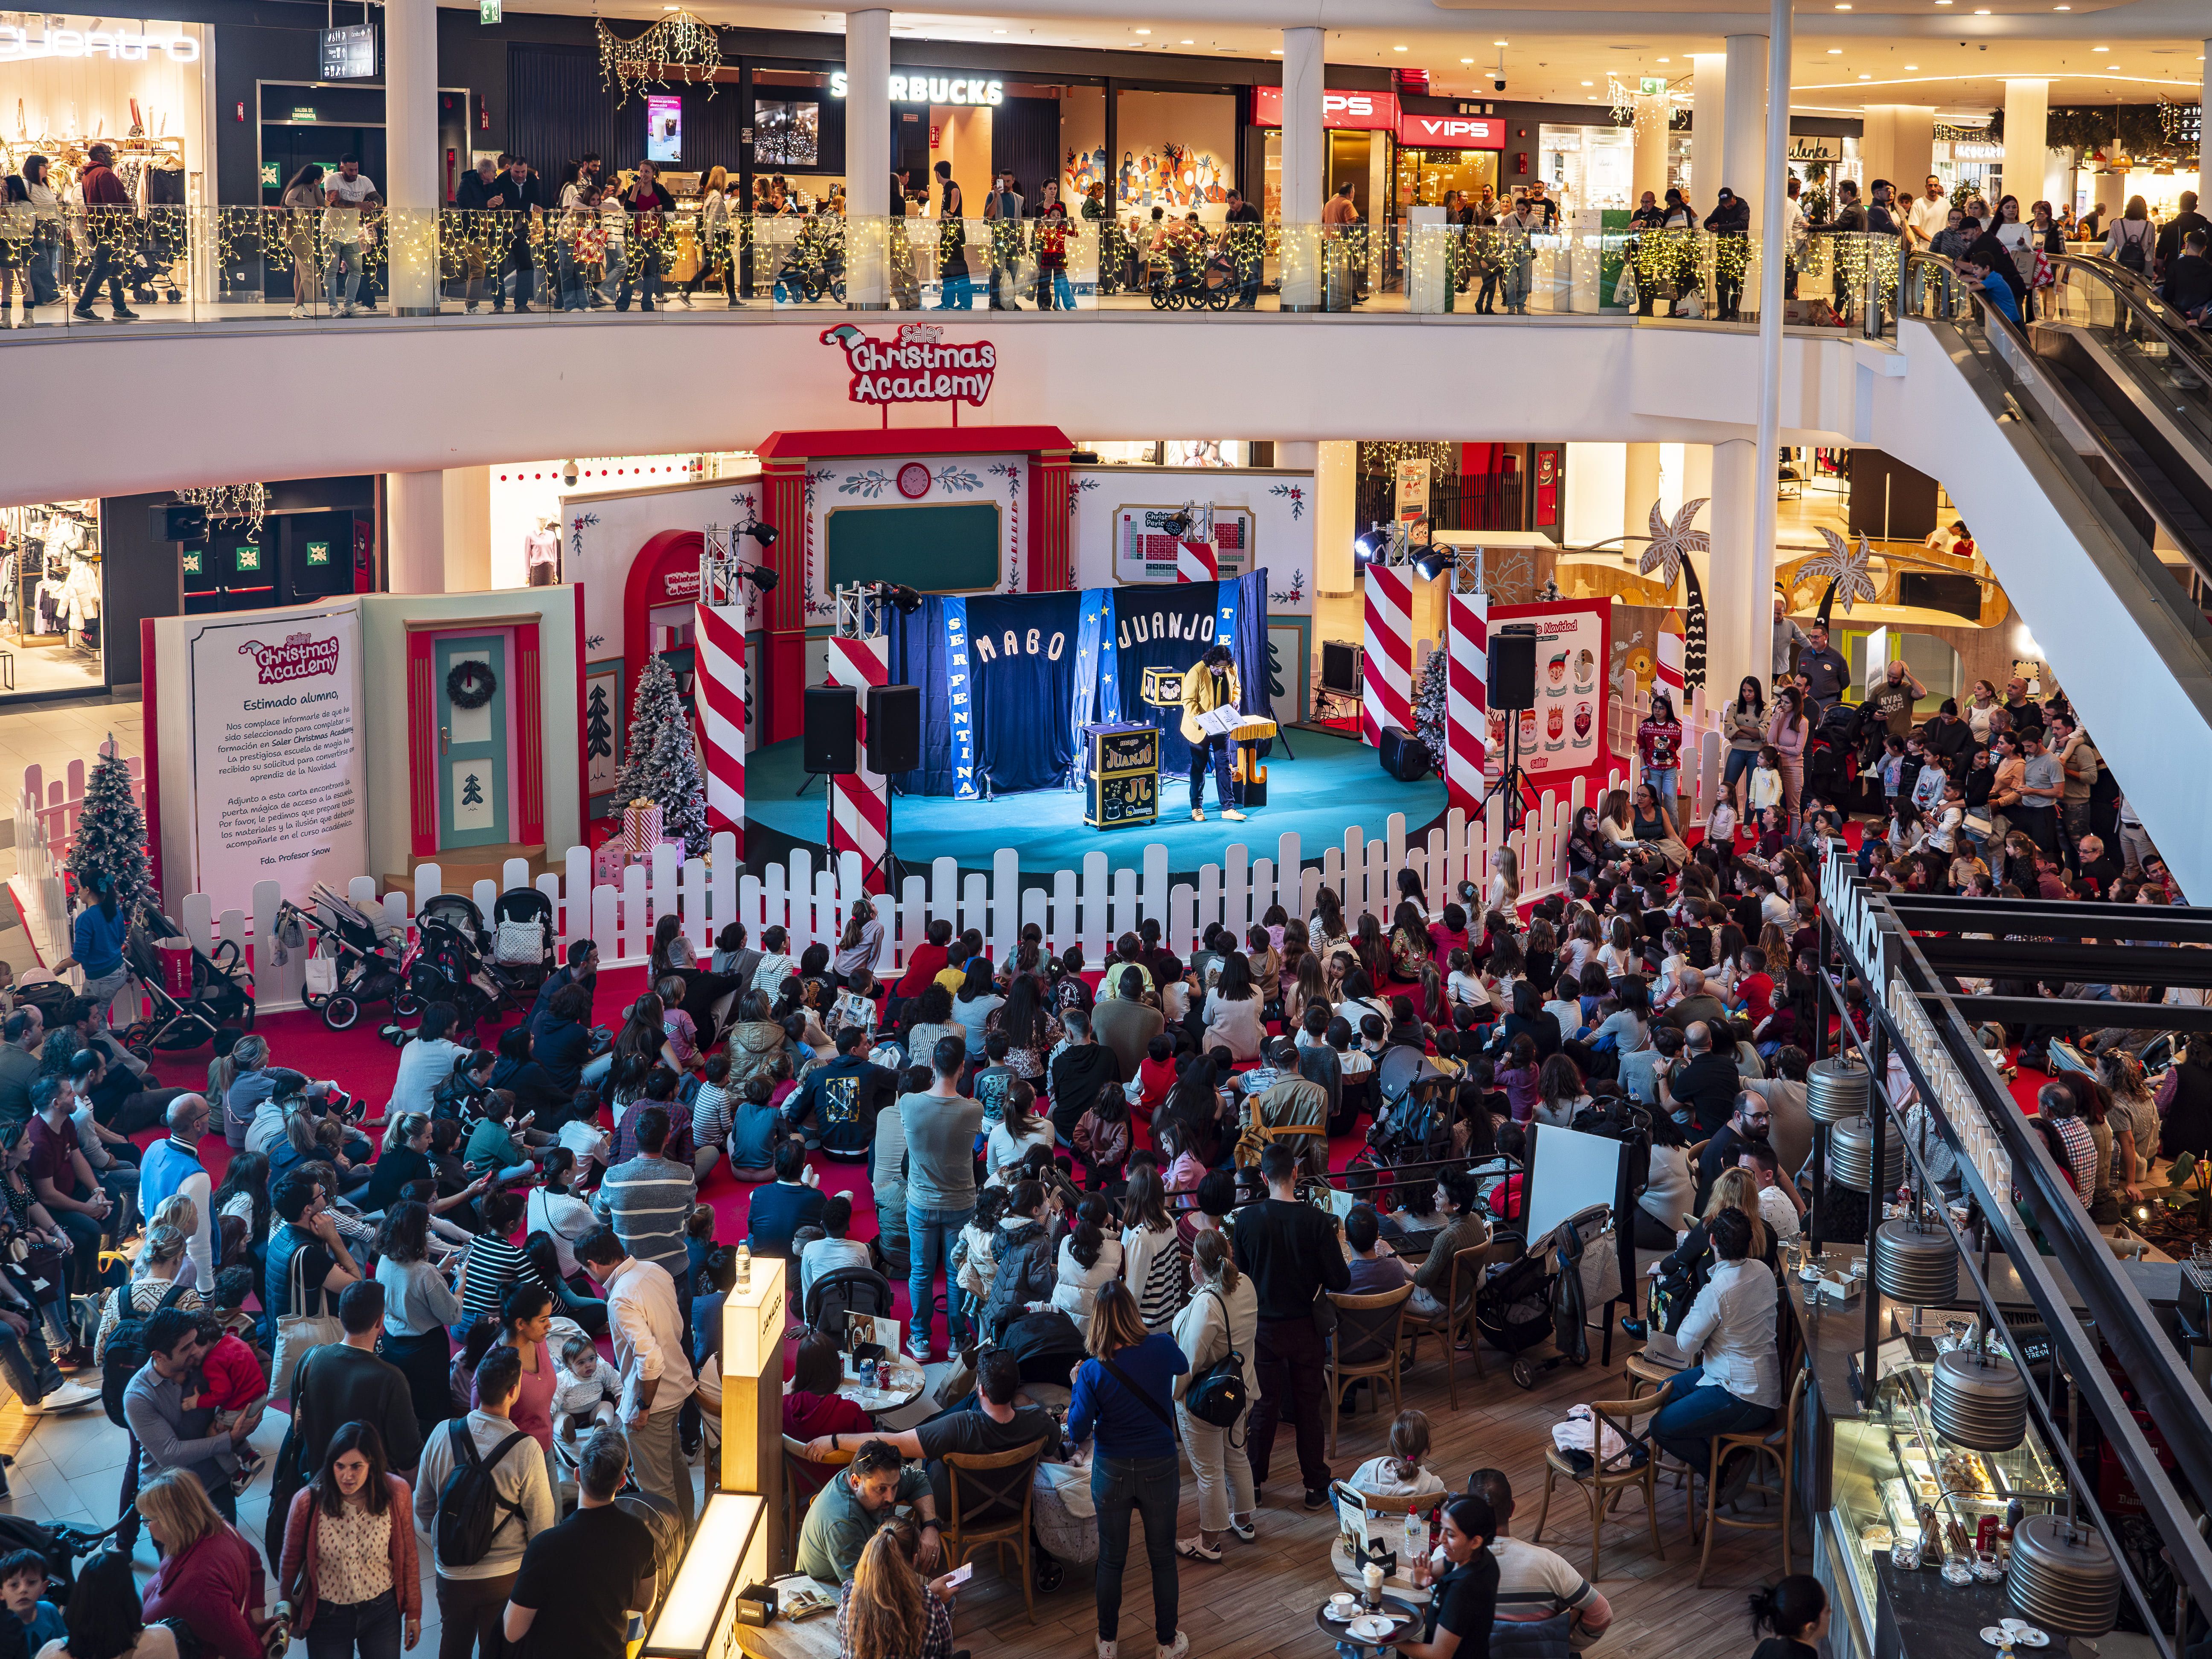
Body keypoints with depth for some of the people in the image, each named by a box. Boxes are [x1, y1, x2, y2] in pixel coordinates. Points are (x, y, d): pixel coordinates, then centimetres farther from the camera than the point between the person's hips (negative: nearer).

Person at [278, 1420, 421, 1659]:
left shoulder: (397, 1494, -17)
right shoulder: (308, 1502, -22)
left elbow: (407, 1557, -3)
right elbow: (290, 1563, -5)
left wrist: (413, 1613, 6)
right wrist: (290, 1618, 8)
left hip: (383, 1610, 2)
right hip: (328, 1616, -1)